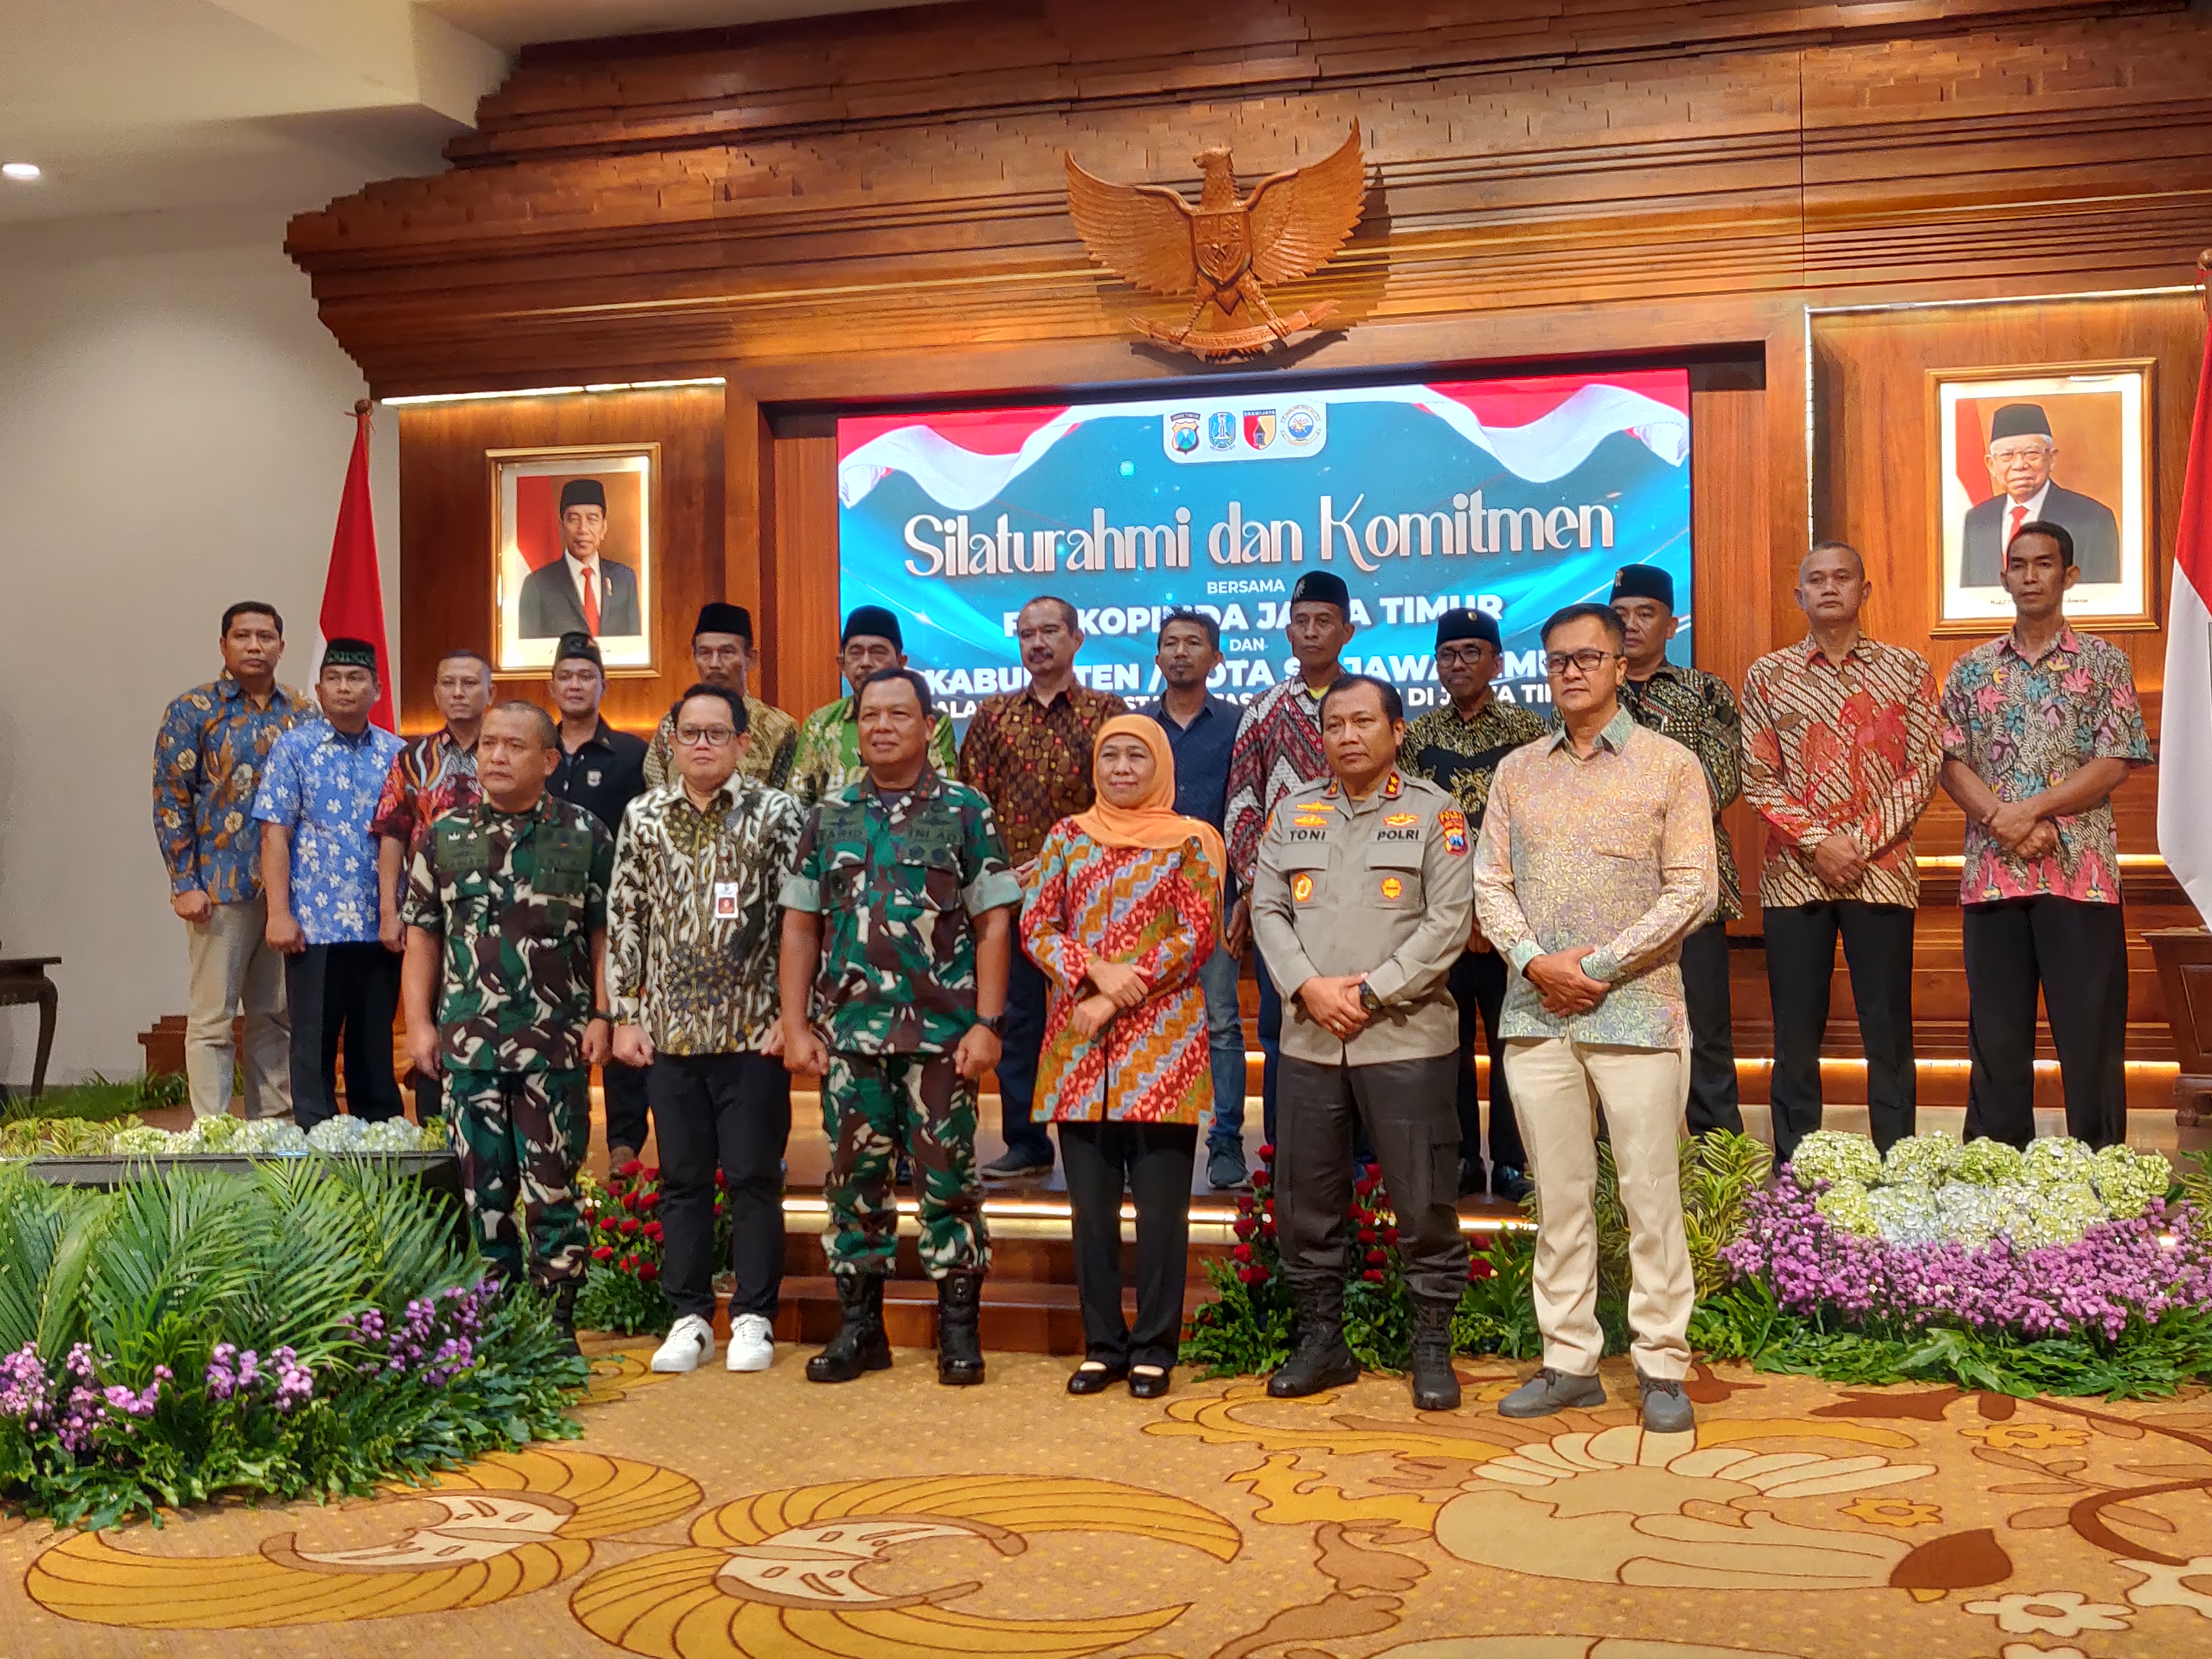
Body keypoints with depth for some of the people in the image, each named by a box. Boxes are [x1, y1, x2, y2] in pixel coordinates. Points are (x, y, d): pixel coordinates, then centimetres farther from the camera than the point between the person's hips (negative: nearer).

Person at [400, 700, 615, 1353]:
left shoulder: (586, 835, 2)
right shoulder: (444, 836, 8)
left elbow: (605, 935, 3)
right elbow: (422, 937, 11)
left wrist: (602, 1016, -5)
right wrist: (419, 1023, 4)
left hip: (555, 1043, -2)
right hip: (467, 1042, 2)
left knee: (552, 1186, 1)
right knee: (483, 1187, 8)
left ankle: (558, 1321, 11)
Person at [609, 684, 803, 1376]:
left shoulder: (774, 813, -3)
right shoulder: (644, 817, 6)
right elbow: (623, 919, 9)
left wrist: (790, 1015, -9)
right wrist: (625, 1014, 4)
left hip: (753, 1032, -3)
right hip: (670, 1030, 3)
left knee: (754, 1178, 3)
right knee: (682, 1179, 9)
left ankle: (754, 1318, 14)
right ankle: (690, 1318, 19)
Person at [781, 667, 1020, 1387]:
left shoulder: (965, 811, 2)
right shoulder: (829, 817, 10)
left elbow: (993, 923, -1)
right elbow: (801, 926, 11)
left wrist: (987, 1023, -8)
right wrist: (795, 1025, 3)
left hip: (942, 1032, -3)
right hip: (849, 1033, 3)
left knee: (948, 1179, 2)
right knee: (855, 1179, 8)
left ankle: (959, 1329, 13)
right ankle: (859, 1327, 19)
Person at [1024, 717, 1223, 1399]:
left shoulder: (1190, 842, 3)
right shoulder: (1068, 837, 11)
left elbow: (1197, 937, -6)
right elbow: (1036, 926, 4)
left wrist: (1119, 998, -13)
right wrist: (1097, 971, -13)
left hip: (1162, 1045, -3)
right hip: (1079, 1049, 3)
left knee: (1161, 1204, 0)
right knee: (1091, 1203, 7)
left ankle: (1155, 1349, 11)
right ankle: (1102, 1345, 17)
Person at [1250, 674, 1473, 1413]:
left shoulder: (1435, 814, 0)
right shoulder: (1293, 813, 12)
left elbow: (1447, 924, -7)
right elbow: (1267, 909, 7)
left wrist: (1370, 993, -13)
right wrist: (1309, 988, -9)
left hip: (1407, 1039, -4)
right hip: (1309, 1041, 4)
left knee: (1423, 1200, 0)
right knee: (1307, 1196, 9)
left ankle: (1432, 1345, 14)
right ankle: (1321, 1340, 22)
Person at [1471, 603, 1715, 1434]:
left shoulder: (1669, 765, 1)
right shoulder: (1517, 772, 12)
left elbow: (1693, 889, -6)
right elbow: (1491, 883, 9)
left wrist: (1600, 964, -12)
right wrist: (1534, 960, -9)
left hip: (1636, 1012, -3)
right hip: (1537, 1015, 4)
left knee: (1651, 1192, -1)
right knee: (1558, 1193, 7)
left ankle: (1662, 1365, 7)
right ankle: (1570, 1360, 15)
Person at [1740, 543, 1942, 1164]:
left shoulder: (1907, 670, 6)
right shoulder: (1768, 675, 8)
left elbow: (1924, 769, 0)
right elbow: (1758, 779, 1)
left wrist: (1863, 842, -10)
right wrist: (1817, 843, -11)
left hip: (1882, 873, -1)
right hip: (1794, 875, 1)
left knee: (1888, 1032, 2)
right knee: (1795, 1035, 4)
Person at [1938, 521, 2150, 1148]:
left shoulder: (2104, 663, 4)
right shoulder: (1972, 670, 11)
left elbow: (2114, 765, -5)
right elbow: (1952, 765, 4)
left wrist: (2030, 811, -14)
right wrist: (2003, 824, -12)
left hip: (2080, 872, -2)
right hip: (1992, 873, 2)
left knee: (2091, 1031, 0)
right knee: (1996, 1033, 6)